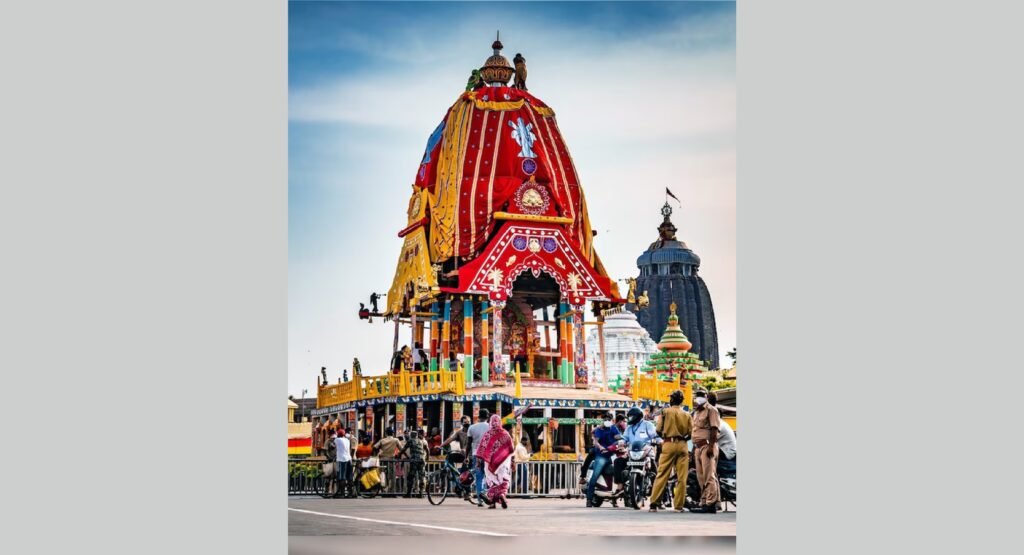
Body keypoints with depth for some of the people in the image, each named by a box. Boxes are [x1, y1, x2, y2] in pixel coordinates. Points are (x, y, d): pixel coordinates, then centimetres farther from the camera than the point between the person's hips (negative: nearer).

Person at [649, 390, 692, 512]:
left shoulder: (665, 412, -1)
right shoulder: (686, 415, 6)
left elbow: (658, 430, -5)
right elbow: (691, 433, 2)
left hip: (669, 444, -2)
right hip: (682, 445, 2)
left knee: (662, 475, -2)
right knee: (681, 477, 4)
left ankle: (654, 503, -5)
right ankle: (678, 505, 3)